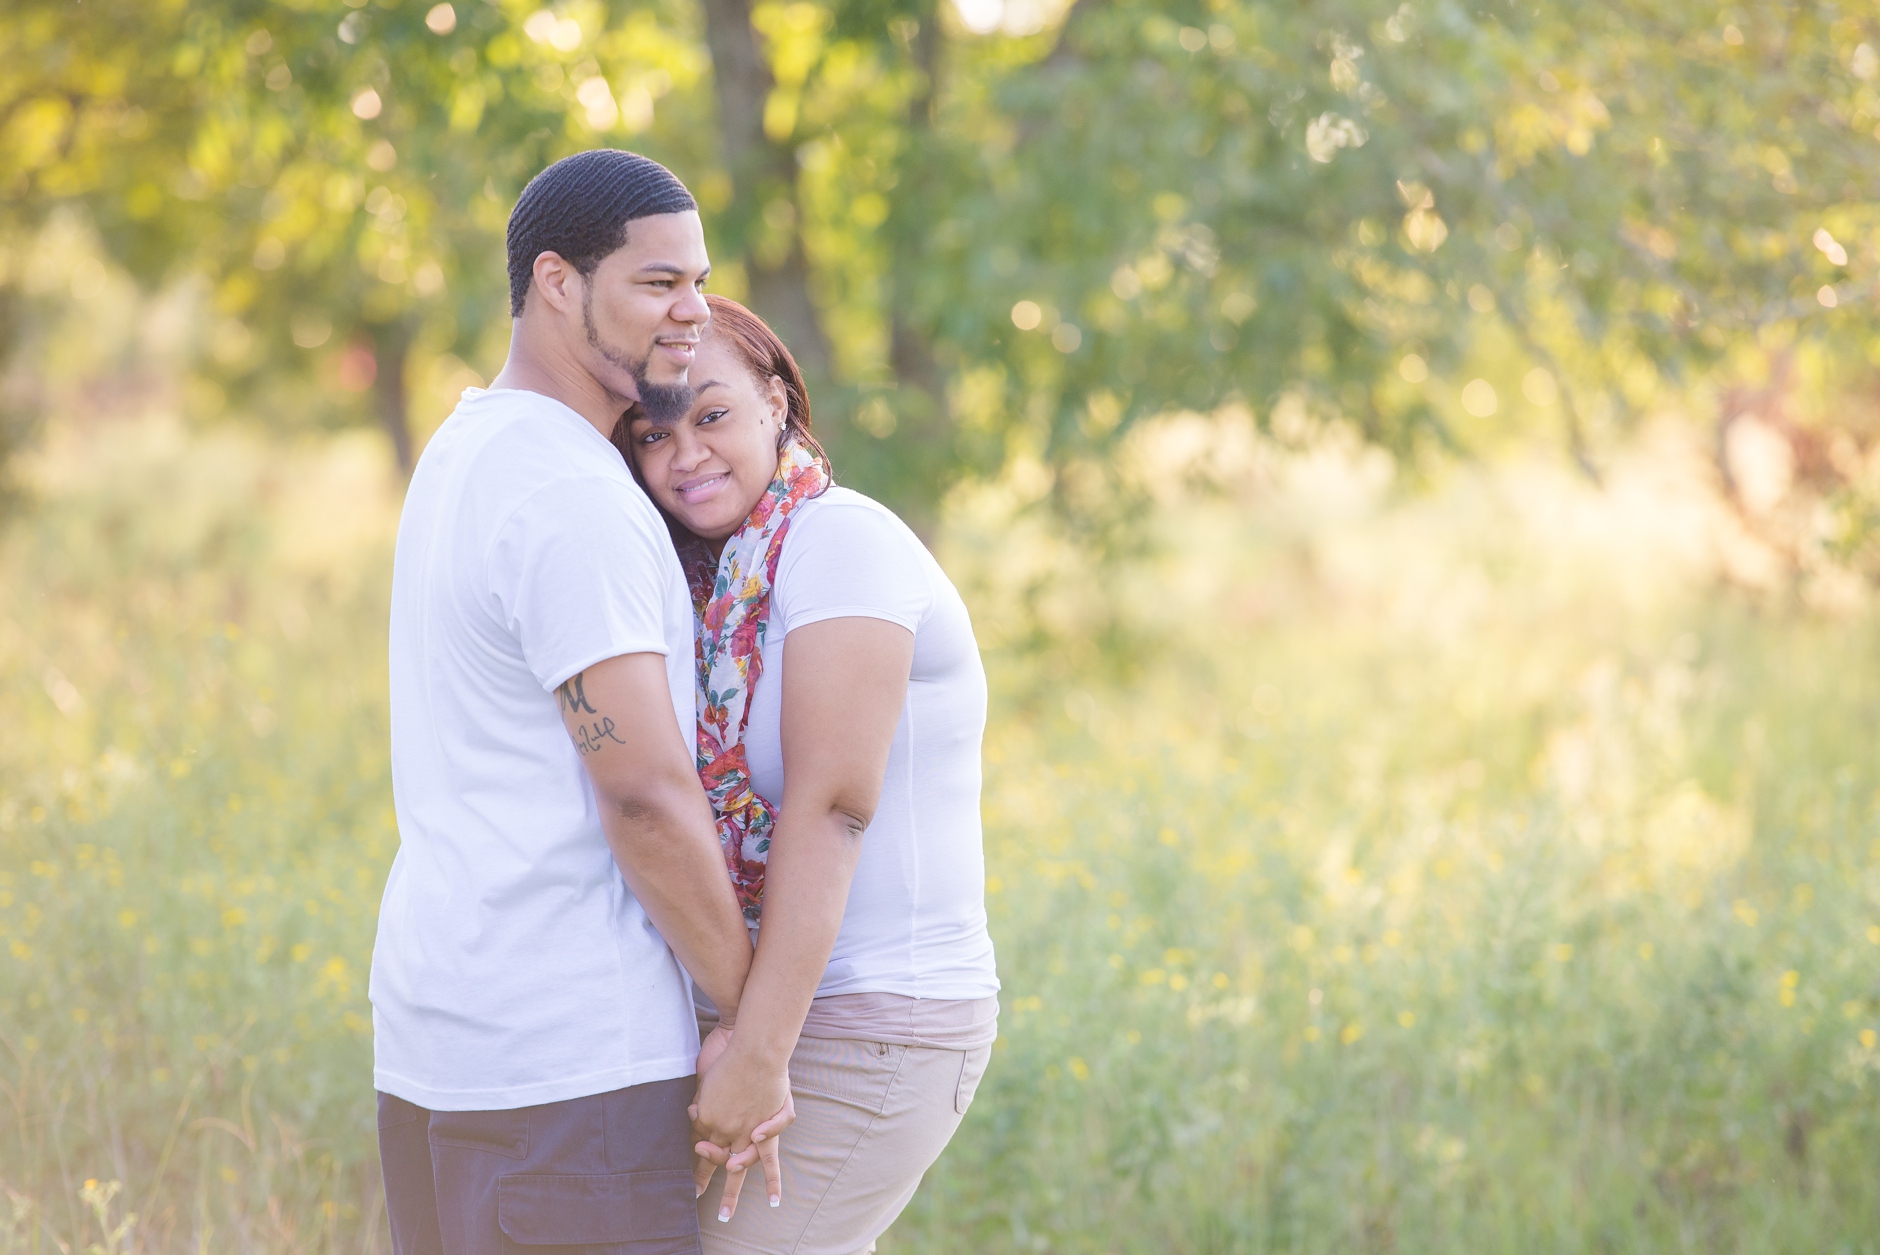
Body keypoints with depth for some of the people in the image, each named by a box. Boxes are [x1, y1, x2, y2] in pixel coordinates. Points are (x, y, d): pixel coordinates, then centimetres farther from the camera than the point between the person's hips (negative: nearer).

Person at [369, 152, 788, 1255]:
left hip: (437, 1021, 10)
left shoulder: (464, 452, 14)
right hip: (571, 1060, -10)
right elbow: (644, 792, -21)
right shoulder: (574, 501, -18)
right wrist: (758, 1028, -12)